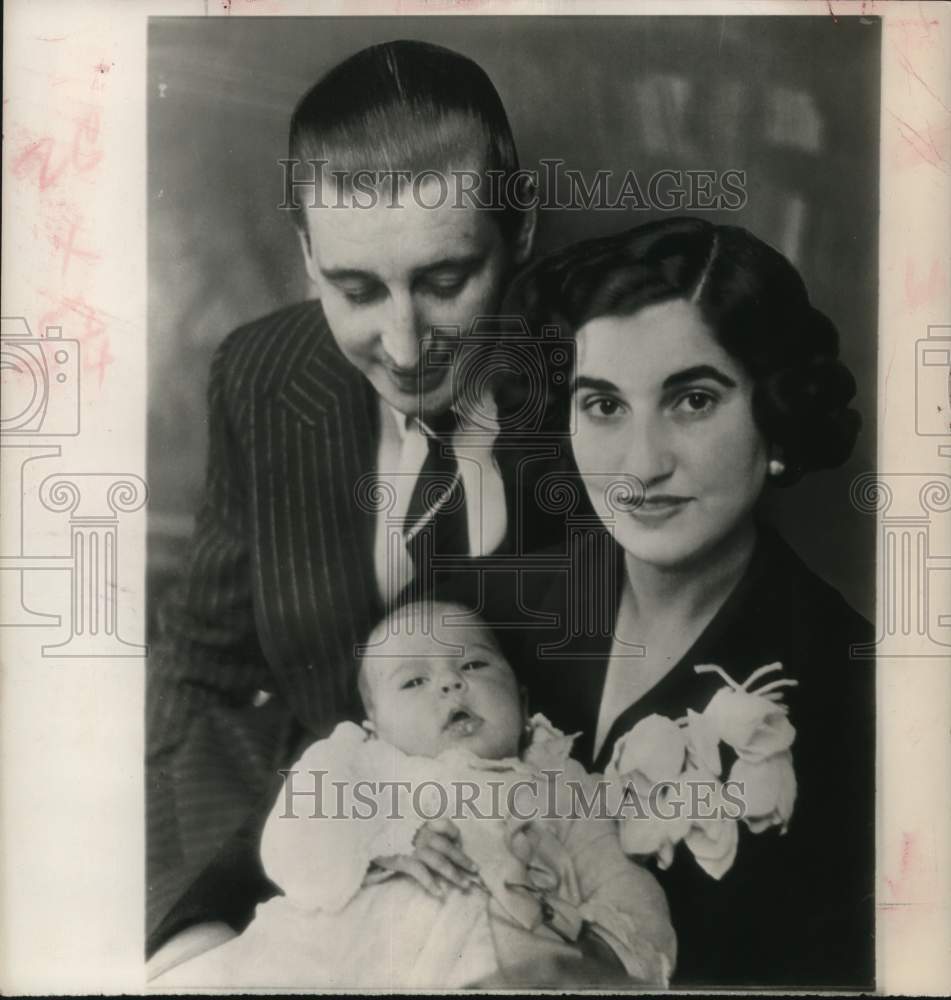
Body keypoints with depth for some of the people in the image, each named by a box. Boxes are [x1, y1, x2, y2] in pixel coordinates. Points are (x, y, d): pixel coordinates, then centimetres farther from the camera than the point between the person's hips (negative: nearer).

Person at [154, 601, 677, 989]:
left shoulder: (558, 790, 27)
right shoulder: (353, 762, 24)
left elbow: (618, 884, 22)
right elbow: (290, 843, 9)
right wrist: (388, 844, -9)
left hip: (490, 971, 0)